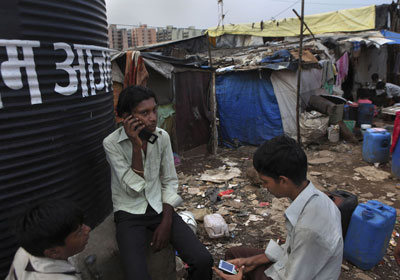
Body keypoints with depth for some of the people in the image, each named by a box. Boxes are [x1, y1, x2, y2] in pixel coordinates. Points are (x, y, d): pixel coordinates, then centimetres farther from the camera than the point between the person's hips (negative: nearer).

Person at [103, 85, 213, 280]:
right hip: (129, 214, -3)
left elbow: (169, 182, 3)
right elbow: (134, 189, -16)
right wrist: (136, 146, -23)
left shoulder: (162, 137, -2)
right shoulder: (111, 143, -13)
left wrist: (166, 222, -8)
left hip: (159, 208, 3)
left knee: (203, 261, -14)